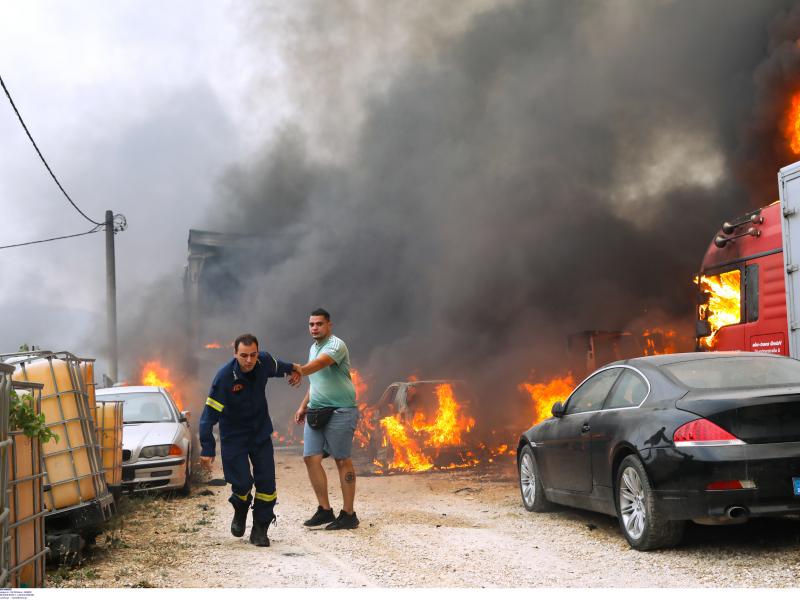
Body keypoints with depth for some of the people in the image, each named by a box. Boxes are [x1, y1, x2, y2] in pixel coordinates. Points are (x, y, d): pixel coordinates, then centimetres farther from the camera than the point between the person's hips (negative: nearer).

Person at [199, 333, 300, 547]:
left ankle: (260, 530, 12)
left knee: (266, 481, -2)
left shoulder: (264, 361, -14)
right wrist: (207, 449, -28)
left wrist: (291, 370, 34)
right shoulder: (224, 377, -28)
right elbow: (209, 415, -25)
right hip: (234, 436, -4)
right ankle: (240, 511, 24)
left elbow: (277, 366, 15)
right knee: (242, 482, -11)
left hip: (261, 432, 4)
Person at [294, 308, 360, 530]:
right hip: (316, 411, 8)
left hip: (340, 411, -8)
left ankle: (348, 514, 3)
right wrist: (303, 406, 20)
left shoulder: (336, 345, -12)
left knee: (342, 461, -3)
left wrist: (301, 370, -52)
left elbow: (319, 364, -33)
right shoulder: (313, 348, 17)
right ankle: (324, 510, 9)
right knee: (311, 458, 0)